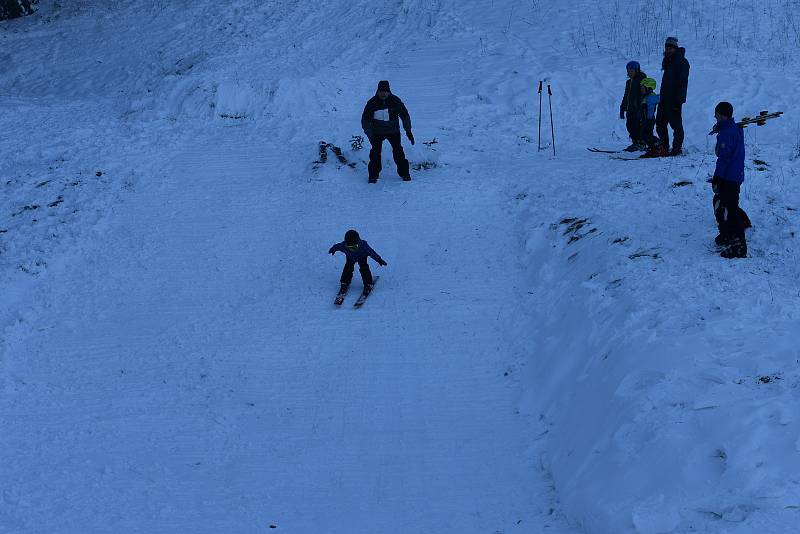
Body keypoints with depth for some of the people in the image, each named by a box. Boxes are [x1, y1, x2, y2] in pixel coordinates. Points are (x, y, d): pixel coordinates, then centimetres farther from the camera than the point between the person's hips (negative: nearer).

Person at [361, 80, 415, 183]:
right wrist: (369, 134, -11)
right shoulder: (372, 103, -10)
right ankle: (373, 175, 4)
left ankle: (404, 173, 6)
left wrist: (408, 131, -3)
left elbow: (405, 115, 2)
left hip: (393, 131, 0)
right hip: (377, 132, 0)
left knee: (398, 151, -6)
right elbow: (365, 119, -3)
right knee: (375, 152, -8)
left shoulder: (395, 101, -8)